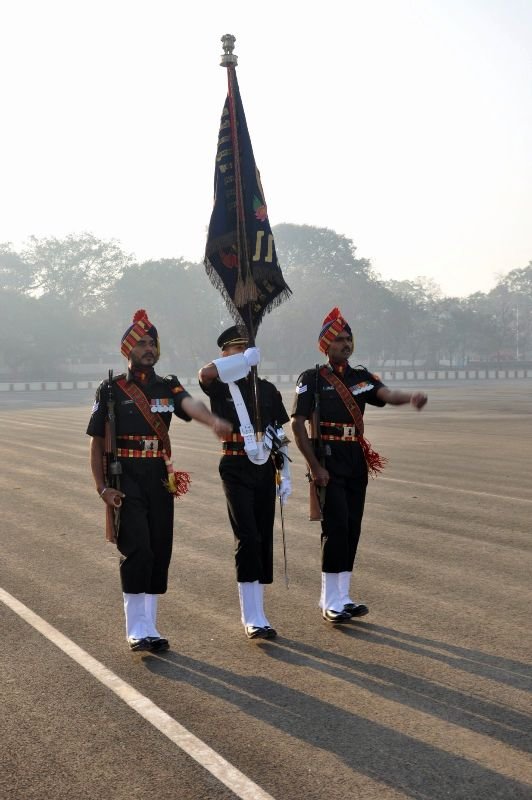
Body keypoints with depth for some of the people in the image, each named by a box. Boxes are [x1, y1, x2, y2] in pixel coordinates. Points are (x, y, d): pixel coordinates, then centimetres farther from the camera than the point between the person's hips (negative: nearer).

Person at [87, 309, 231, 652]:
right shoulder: (111, 390, 0)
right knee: (137, 550, -12)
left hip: (161, 480, 4)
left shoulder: (169, 387, 8)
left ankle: (150, 627, 19)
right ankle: (136, 630, -1)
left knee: (161, 552, 6)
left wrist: (215, 421, -38)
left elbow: (191, 405, -16)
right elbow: (97, 443, 1)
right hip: (126, 480, -4)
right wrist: (102, 487, -10)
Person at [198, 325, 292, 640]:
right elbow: (205, 372, -27)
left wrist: (286, 476, 9)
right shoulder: (221, 387, -1)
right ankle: (253, 619, -8)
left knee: (264, 538, 8)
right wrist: (248, 358, -18)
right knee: (247, 538, -12)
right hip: (236, 470, -4)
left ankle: (256, 612, 20)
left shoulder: (268, 389, 11)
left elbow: (281, 437, 14)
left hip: (266, 470, 5)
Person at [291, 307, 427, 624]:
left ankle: (343, 597, 19)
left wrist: (411, 396, -32)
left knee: (353, 528, 8)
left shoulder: (361, 377, 10)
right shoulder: (312, 379, -4)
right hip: (329, 463, -6)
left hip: (357, 461, 6)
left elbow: (387, 394, -9)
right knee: (336, 527, -9)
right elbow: (297, 424, -8)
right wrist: (315, 467, -14)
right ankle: (331, 603, 0)